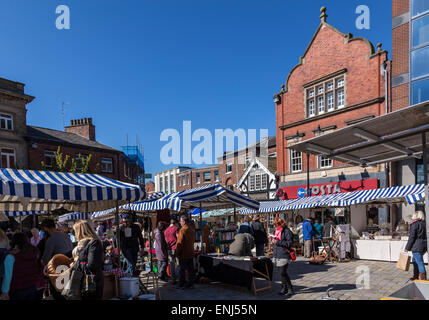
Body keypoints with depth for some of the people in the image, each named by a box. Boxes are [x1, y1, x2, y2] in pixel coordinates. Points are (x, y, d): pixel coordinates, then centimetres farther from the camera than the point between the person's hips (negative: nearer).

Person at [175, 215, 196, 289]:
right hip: (191, 253, 7)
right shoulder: (192, 230, 6)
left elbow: (179, 243, -17)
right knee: (190, 269, 12)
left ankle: (181, 284, 11)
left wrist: (177, 253, -9)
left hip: (183, 254, -7)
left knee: (182, 270, 4)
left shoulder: (182, 230, -18)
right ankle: (190, 283, 18)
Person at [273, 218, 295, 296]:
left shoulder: (287, 231, -11)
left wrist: (278, 242, -19)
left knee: (283, 272, -10)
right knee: (282, 273, 13)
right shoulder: (278, 231, 15)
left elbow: (290, 243, -18)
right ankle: (284, 289, 22)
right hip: (278, 255, 8)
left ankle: (290, 289, 2)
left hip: (284, 255, -8)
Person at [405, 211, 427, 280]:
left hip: (417, 247, -8)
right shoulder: (424, 224, 9)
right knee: (415, 260, 20)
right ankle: (415, 276, 26)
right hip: (424, 246, 8)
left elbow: (412, 237, -14)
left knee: (420, 262, -4)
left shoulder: (414, 224, -13)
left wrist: (407, 248, -8)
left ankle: (423, 279, -3)